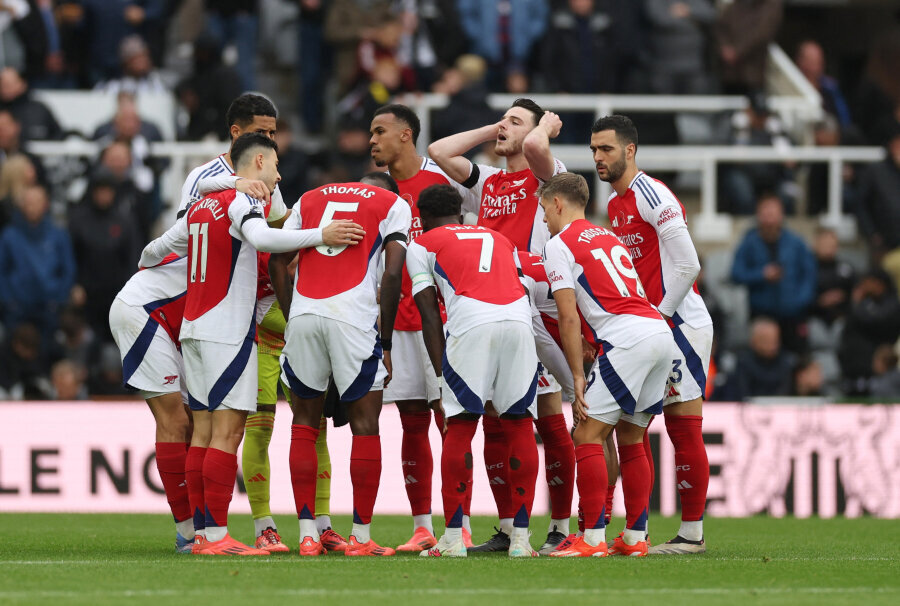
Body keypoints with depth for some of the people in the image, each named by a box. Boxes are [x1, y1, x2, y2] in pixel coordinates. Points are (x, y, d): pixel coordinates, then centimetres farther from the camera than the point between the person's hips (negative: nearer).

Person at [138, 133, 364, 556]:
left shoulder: (202, 207, 16)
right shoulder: (243, 201, -8)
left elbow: (158, 249, 28)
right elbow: (261, 238, -29)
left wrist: (144, 269, 50)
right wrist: (320, 236, -29)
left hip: (193, 330, 8)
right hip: (228, 331, -8)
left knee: (204, 430, 8)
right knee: (227, 431, -9)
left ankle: (202, 532, 8)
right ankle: (216, 535, -13)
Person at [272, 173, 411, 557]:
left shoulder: (310, 199, 25)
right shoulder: (394, 205, 15)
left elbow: (278, 263, 16)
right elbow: (392, 275, 2)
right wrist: (386, 344, 7)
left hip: (302, 311, 3)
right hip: (353, 317, -3)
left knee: (304, 424, 14)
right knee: (365, 425, 7)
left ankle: (307, 533, 11)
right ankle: (361, 536, 7)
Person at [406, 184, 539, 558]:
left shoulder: (422, 245, 24)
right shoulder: (499, 240, 37)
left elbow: (430, 318, 16)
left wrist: (442, 373, 16)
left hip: (471, 324, -3)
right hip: (519, 318, 3)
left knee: (460, 428, 4)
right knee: (519, 424, 10)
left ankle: (453, 537, 2)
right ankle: (520, 537, 10)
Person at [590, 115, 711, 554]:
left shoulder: (652, 195, -12)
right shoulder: (613, 205, 15)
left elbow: (687, 266, -17)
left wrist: (658, 317, -13)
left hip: (680, 323, -9)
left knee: (684, 431, -6)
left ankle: (692, 534, -3)